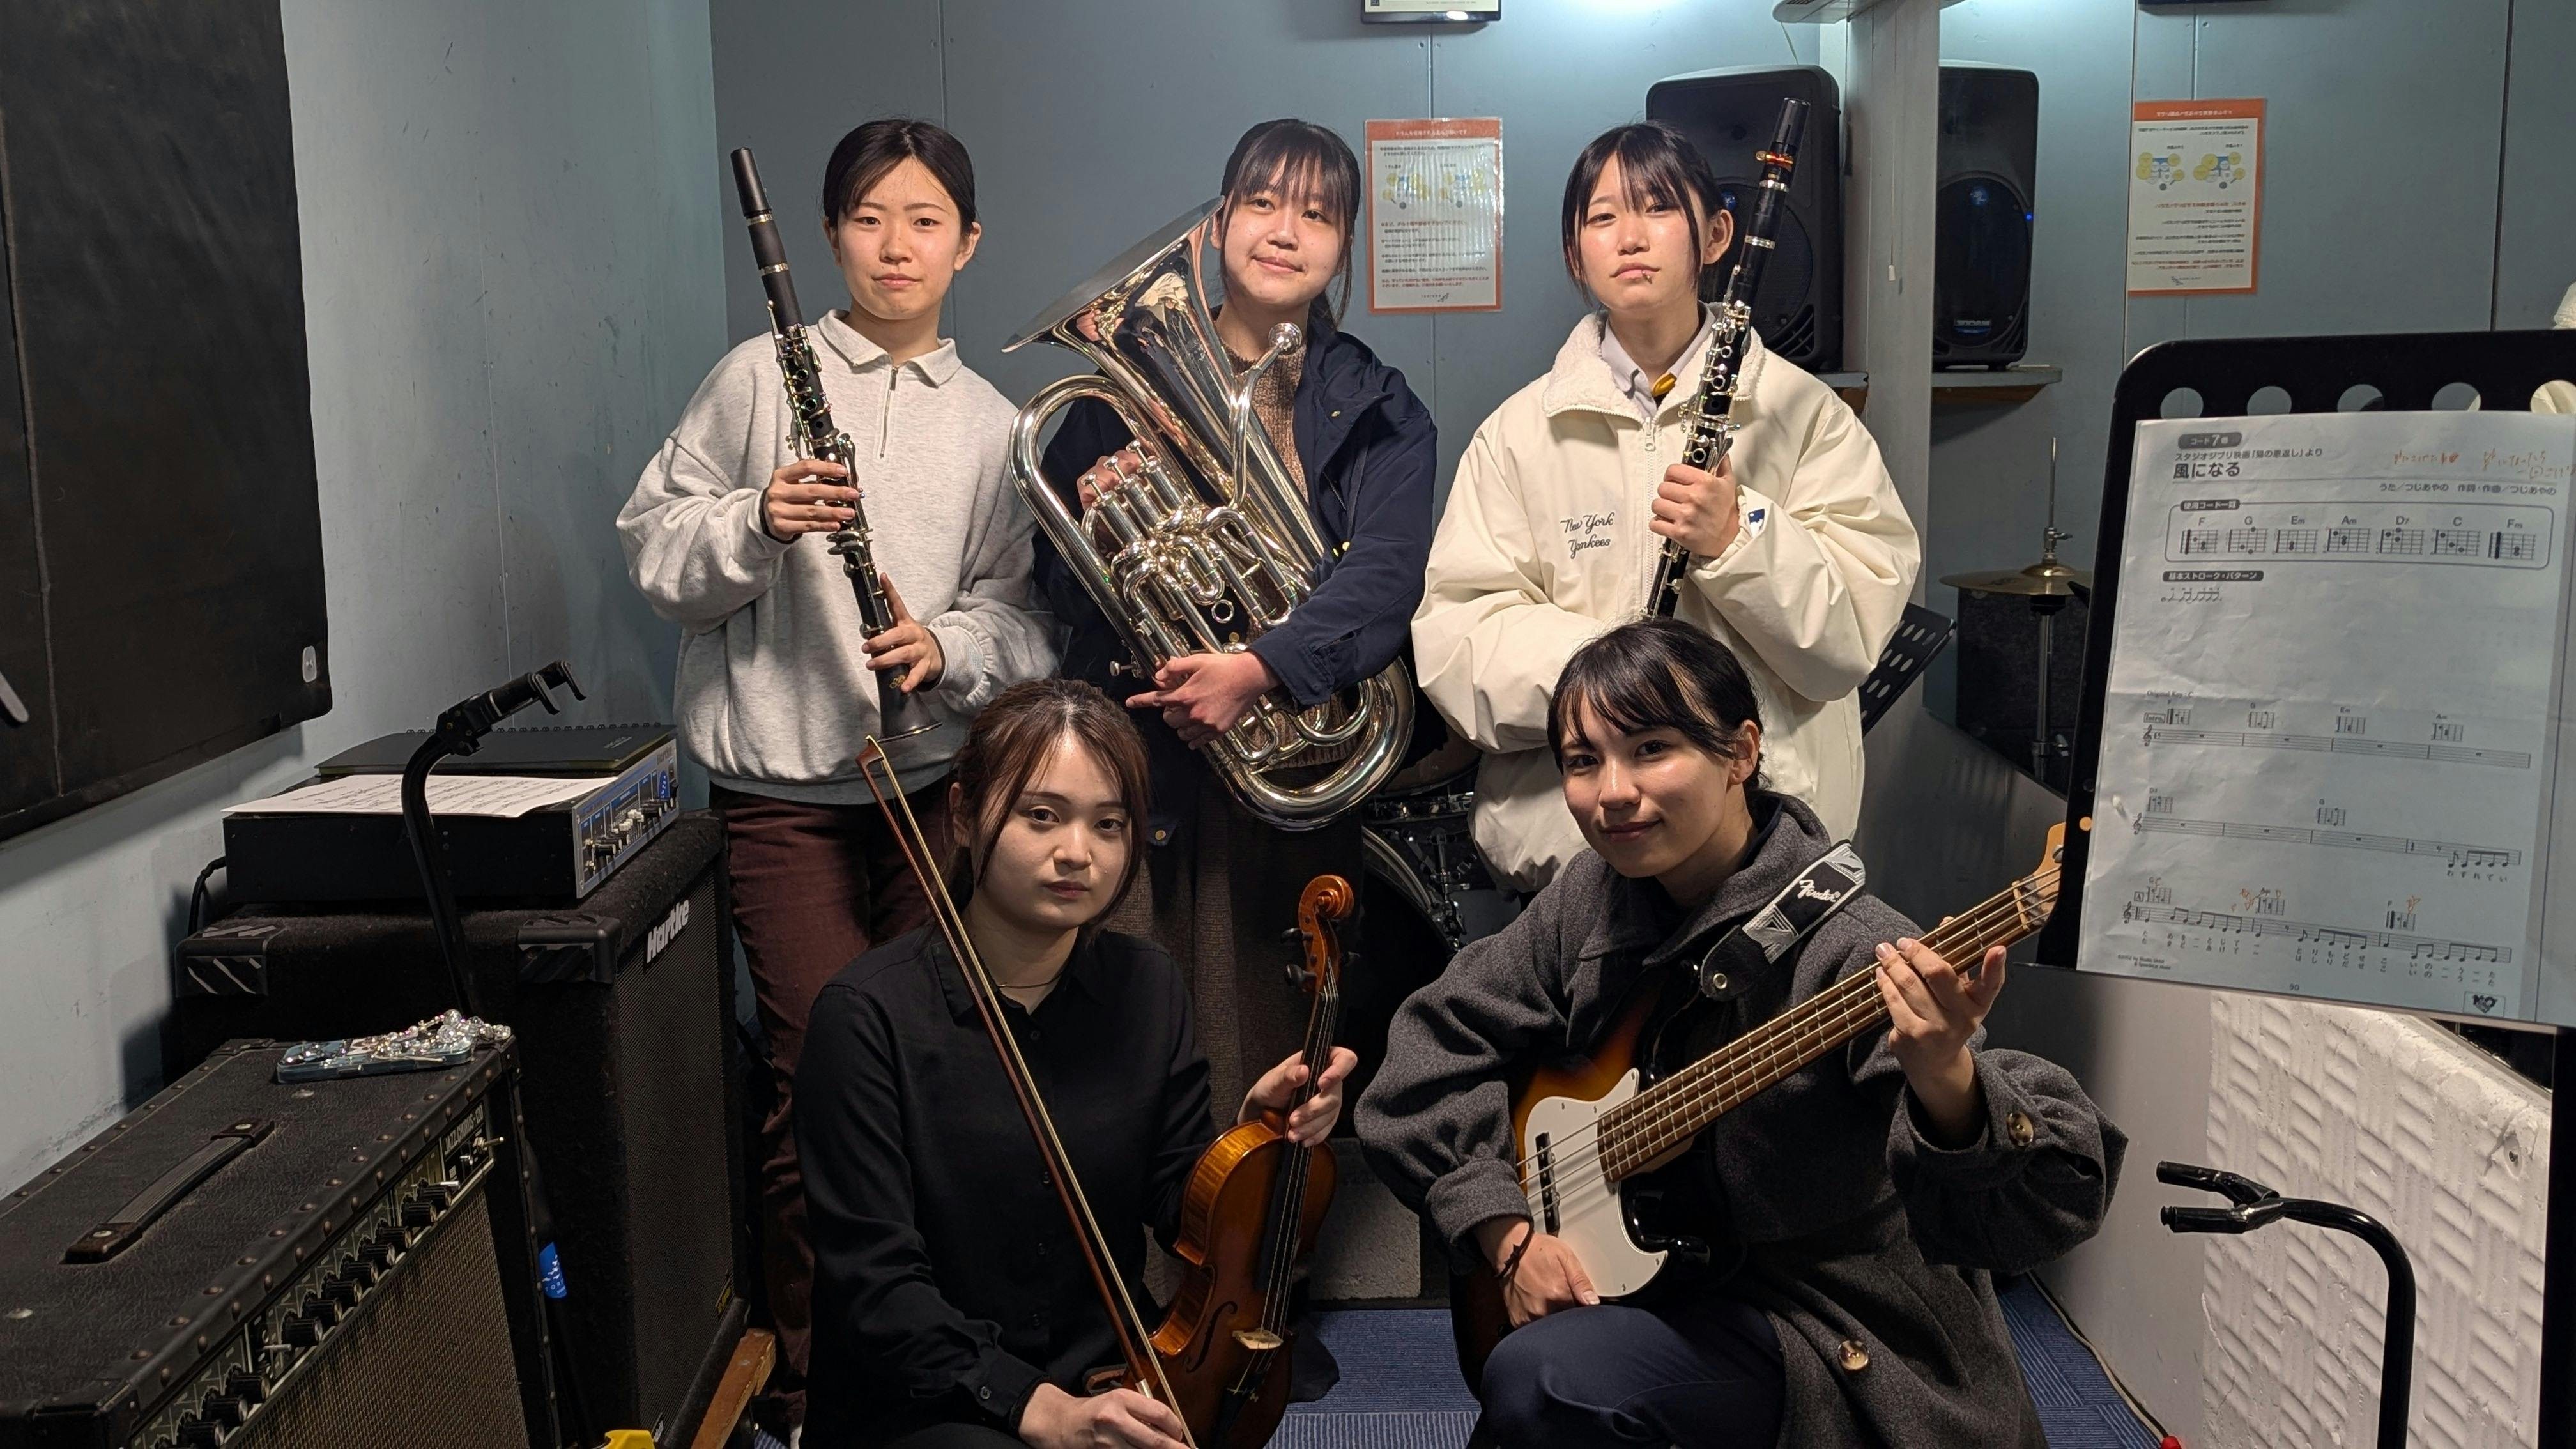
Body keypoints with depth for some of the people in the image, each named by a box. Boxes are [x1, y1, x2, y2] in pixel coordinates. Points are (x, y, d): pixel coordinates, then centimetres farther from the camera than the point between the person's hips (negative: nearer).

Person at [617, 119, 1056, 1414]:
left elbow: (1020, 612, 7)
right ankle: (814, 1358, 13)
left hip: (936, 776, 3)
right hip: (785, 785, -3)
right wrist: (755, 523, -18)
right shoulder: (762, 377, 1)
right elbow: (653, 546, 0)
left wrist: (948, 649, -13)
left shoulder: (990, 422, 10)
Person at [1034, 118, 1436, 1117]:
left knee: (1266, 1043, 3)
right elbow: (1057, 585, 10)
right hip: (1140, 762, 0)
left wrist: (1262, 667, -24)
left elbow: (1387, 574, -9)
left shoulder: (1379, 411, 8)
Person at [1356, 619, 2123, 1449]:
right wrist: (1508, 1232, -6)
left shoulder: (1846, 954, -24)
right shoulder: (1593, 898, -3)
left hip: (1845, 1345, -7)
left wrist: (1945, 1081, -54)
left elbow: (2053, 1197, -32)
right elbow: (1434, 1047, 6)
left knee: (1540, 1382, -27)